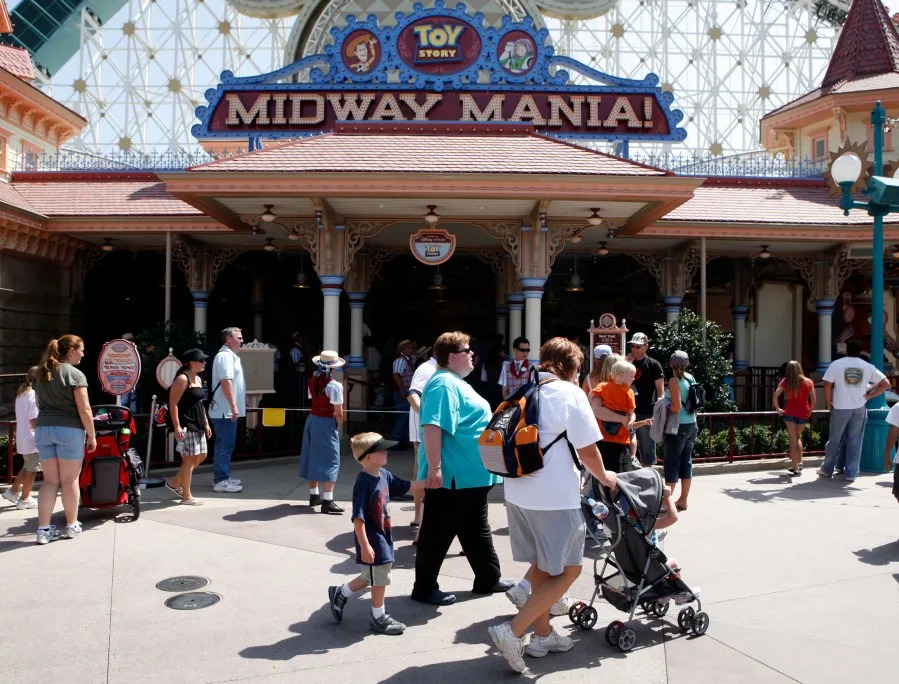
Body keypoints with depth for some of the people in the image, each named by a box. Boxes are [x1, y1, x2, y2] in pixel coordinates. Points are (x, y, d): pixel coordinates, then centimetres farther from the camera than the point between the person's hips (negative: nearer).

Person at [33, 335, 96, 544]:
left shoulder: (42, 374, 15)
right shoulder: (75, 374, -8)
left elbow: (40, 404, 20)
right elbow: (84, 409, -11)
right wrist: (91, 435, -5)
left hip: (43, 429, 6)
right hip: (69, 429, -6)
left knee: (50, 480, 8)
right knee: (69, 479, 5)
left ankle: (43, 529, 5)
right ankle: (72, 526, 15)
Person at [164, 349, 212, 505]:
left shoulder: (198, 378, 15)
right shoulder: (182, 379, -12)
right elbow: (173, 403, -17)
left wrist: (206, 423, 20)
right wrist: (177, 426, -22)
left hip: (198, 425, 10)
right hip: (186, 425, -10)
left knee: (201, 456, 13)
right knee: (189, 459, -4)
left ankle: (175, 483, 26)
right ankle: (186, 497, 5)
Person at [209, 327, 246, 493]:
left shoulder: (231, 356, 18)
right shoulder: (225, 356, -14)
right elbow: (226, 382, -23)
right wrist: (233, 406, -26)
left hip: (227, 410, 10)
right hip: (225, 410, -10)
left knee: (226, 443, 15)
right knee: (225, 444, -6)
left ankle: (223, 477, 23)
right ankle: (221, 481, -2)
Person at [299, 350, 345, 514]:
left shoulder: (312, 380, 2)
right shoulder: (334, 385, -17)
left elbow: (313, 399, 5)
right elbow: (338, 412, -15)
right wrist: (338, 425, 2)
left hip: (311, 419, 7)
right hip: (326, 423, -7)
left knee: (313, 456, 17)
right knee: (330, 460, -2)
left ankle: (314, 495, 30)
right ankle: (327, 501, -8)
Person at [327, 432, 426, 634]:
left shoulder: (384, 475, 1)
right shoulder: (364, 482, -25)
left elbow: (406, 486, 17)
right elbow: (358, 518, -25)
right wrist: (364, 546, -25)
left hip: (383, 537, 9)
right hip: (372, 541, -9)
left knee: (372, 577, 23)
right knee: (379, 579, 7)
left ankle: (339, 593, 40)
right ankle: (378, 618, 27)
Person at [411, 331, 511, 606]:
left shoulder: (457, 382, 16)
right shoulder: (444, 384, -19)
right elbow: (432, 426, -28)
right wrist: (435, 468, -31)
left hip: (471, 475, 11)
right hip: (452, 476, -11)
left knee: (477, 529, 19)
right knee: (439, 532, 2)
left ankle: (488, 578, 32)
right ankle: (425, 587, 14)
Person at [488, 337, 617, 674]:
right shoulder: (570, 393, -10)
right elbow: (587, 450, -9)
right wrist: (604, 477, 10)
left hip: (519, 493, 7)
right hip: (555, 497, -7)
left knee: (541, 565, 21)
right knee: (568, 570, 6)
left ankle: (542, 634, 30)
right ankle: (513, 631, -2)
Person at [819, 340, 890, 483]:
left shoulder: (836, 364, -4)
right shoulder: (867, 367, 3)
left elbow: (827, 385, -9)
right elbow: (886, 384, 3)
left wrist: (828, 403, 3)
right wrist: (868, 396, 3)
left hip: (840, 408, -1)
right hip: (859, 409, 1)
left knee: (834, 440, 10)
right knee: (855, 441, 7)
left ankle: (827, 469, 19)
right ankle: (851, 473, 8)